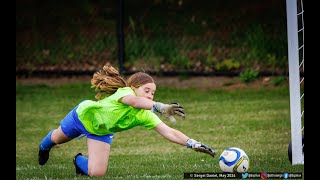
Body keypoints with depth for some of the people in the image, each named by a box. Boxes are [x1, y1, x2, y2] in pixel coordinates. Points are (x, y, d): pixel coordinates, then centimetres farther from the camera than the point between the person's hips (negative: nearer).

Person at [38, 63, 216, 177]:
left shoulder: (145, 115, -29)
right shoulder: (124, 91, -42)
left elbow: (169, 132, -35)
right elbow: (134, 101, -67)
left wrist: (193, 144, -50)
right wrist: (161, 107, -82)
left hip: (101, 132, 4)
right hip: (84, 115, -4)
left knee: (97, 173, -8)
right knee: (58, 139, 27)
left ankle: (79, 161, 28)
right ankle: (44, 147, 65)